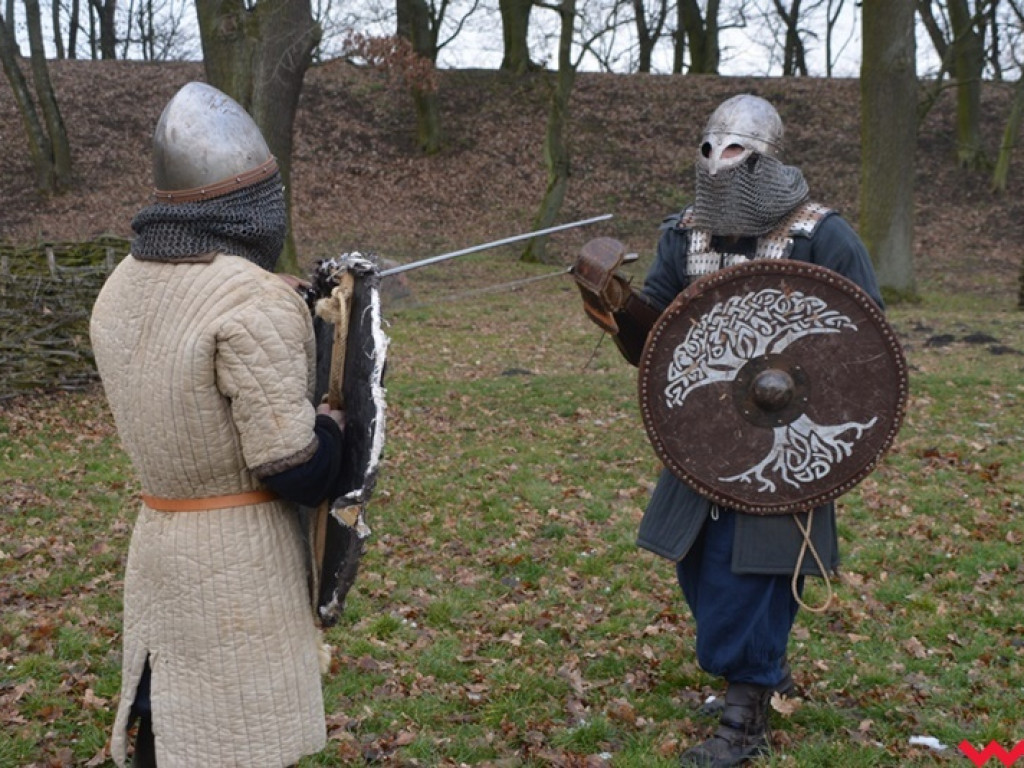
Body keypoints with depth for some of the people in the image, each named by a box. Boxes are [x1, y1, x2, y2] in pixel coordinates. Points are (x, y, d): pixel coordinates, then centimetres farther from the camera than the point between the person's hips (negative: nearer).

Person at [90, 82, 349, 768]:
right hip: (243, 558, -7)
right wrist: (335, 420, 0)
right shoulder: (255, 301, -21)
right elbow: (295, 472, -21)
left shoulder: (122, 289, 3)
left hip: (158, 548, 7)